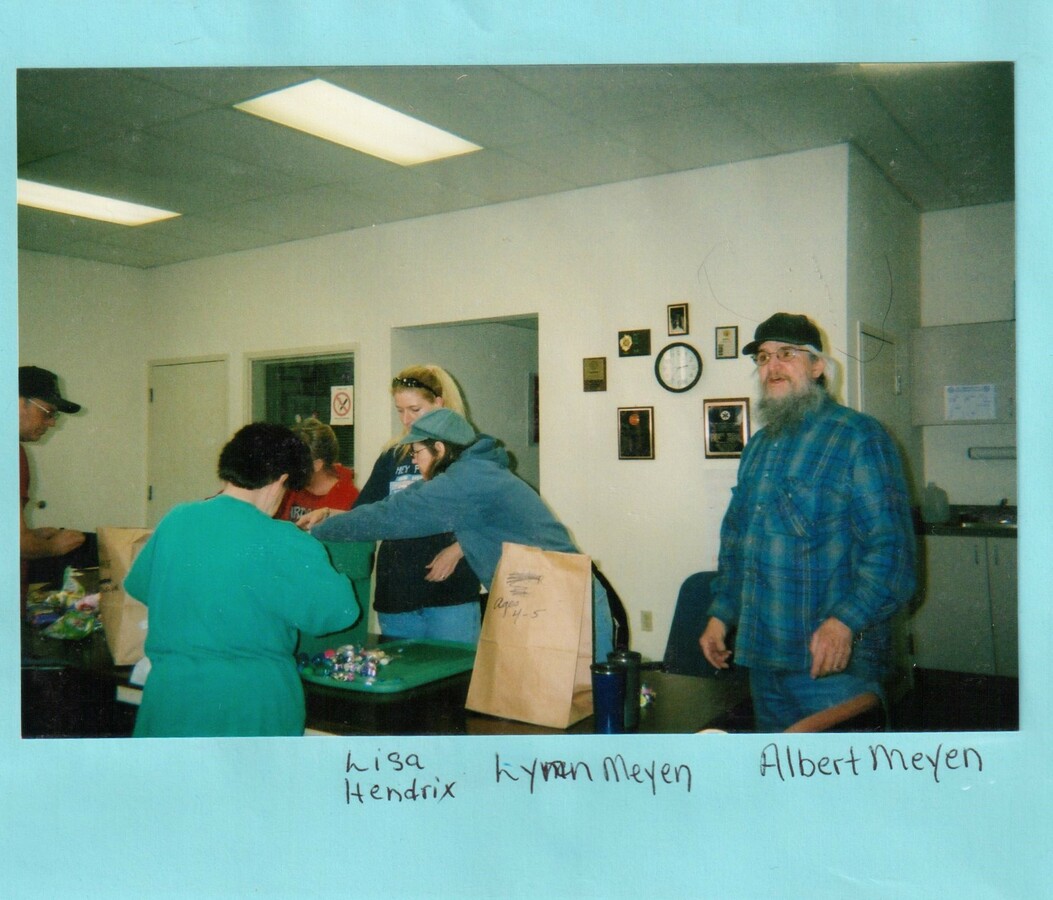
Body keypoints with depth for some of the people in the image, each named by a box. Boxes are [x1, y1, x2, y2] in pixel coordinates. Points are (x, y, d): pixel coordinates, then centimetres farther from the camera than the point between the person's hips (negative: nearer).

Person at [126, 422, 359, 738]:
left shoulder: (174, 521, 0)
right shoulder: (281, 543, -15)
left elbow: (136, 585, 16)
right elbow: (339, 610, -15)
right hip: (254, 708, -4)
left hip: (170, 700, 4)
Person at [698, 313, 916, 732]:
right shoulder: (758, 446, 16)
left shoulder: (857, 437, -8)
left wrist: (845, 622, -25)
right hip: (763, 657, 7)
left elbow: (891, 546, -16)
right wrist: (720, 614, 14)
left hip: (835, 662, -7)